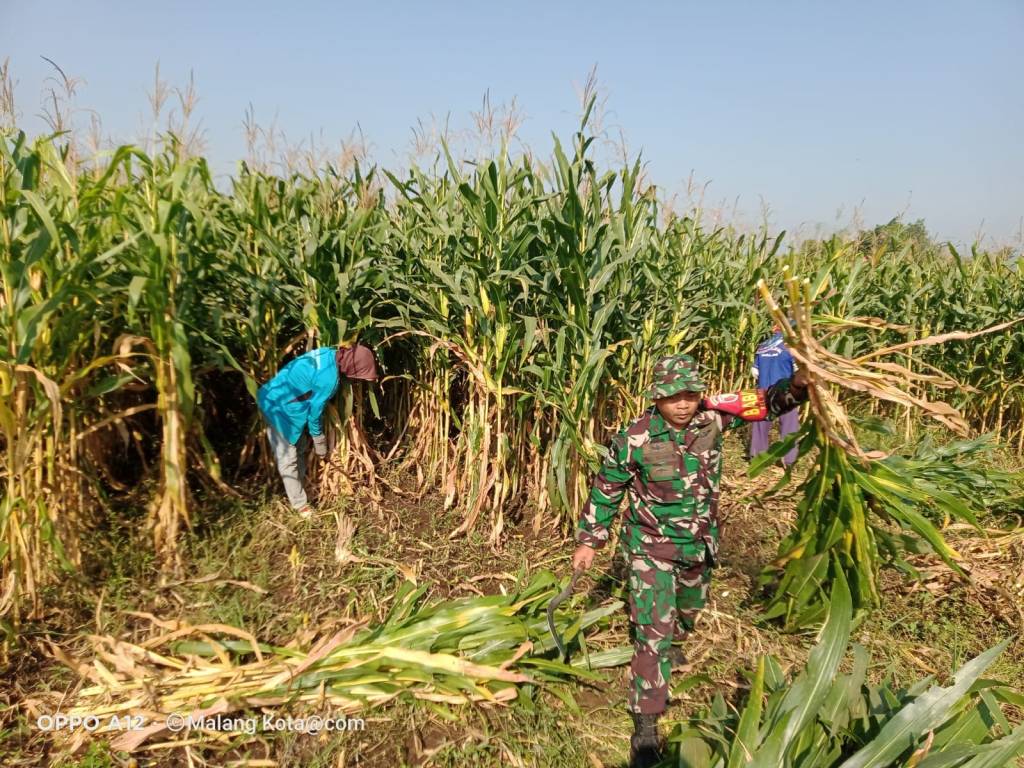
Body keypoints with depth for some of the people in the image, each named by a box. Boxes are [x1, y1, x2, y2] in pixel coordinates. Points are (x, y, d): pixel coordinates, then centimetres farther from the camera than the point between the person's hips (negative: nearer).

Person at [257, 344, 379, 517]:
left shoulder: (329, 354, -3)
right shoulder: (328, 378, -29)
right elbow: (315, 409, -15)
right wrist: (318, 438, 2)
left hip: (274, 398, 10)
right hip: (279, 407, -10)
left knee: (300, 449, 20)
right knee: (288, 459, 2)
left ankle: (298, 489, 35)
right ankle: (299, 504, 13)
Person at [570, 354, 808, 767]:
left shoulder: (713, 416, -14)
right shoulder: (634, 438, -22)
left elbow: (767, 402, -9)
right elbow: (605, 490, -10)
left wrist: (797, 383, -31)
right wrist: (589, 541, -5)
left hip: (699, 545, 5)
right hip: (651, 547, -5)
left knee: (689, 611, 29)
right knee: (653, 633, -8)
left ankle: (669, 643, 62)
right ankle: (645, 727, 4)